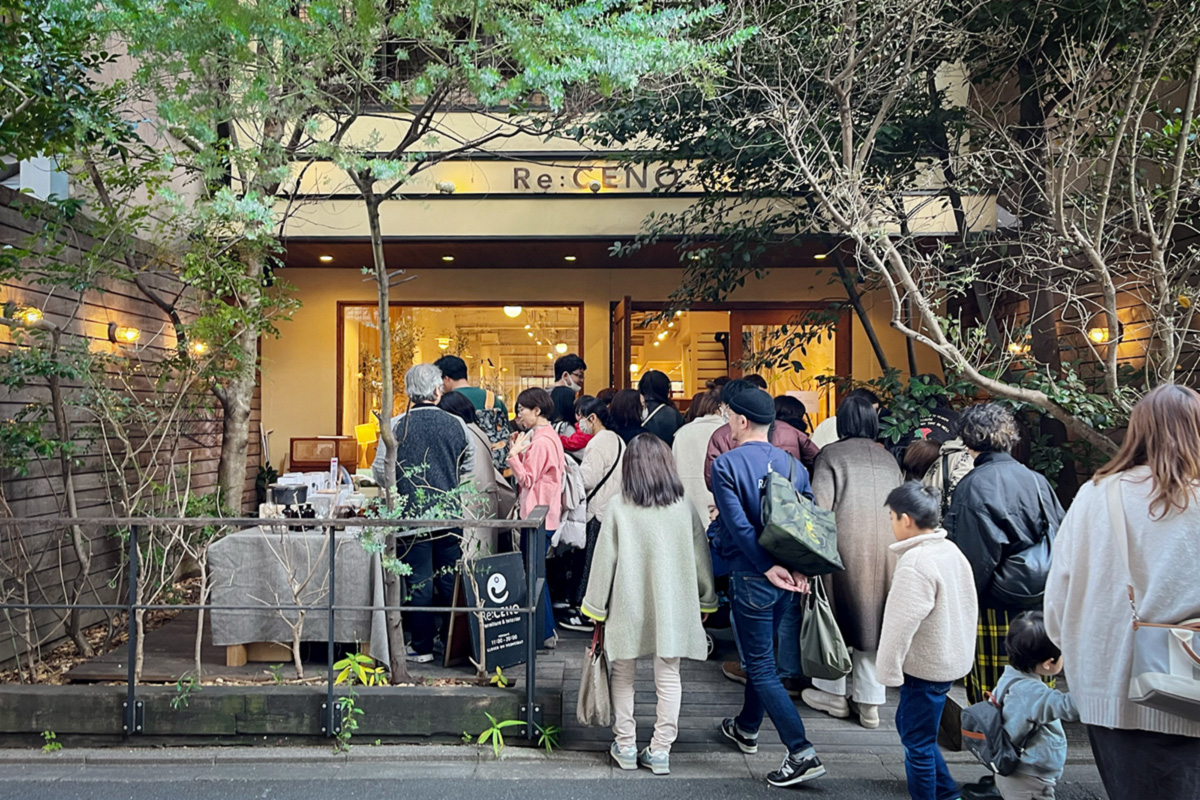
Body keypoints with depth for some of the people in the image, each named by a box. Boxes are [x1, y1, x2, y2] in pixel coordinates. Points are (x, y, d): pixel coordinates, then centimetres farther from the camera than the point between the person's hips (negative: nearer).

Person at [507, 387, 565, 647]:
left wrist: (514, 454, -11)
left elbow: (527, 479, -16)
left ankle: (545, 633, 3)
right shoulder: (550, 437, 14)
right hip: (542, 515, 11)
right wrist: (518, 450, 8)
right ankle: (546, 629, 23)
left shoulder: (540, 441, -17)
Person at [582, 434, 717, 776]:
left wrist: (597, 607, 5)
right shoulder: (684, 507, -3)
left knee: (623, 675, 14)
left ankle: (625, 746, 21)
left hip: (628, 607, -1)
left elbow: (604, 559, -5)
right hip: (672, 606, 1)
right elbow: (700, 558, 5)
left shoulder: (618, 507, -9)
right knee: (668, 677, 9)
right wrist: (706, 601, 17)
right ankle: (660, 751, 12)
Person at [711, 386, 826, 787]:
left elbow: (739, 524, -20)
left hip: (752, 577, -7)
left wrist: (769, 568, -17)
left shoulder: (726, 464, -13)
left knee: (761, 667, 1)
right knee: (761, 654, 23)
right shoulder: (791, 464, 4)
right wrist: (799, 569, -6)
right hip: (787, 577, 7)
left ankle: (802, 752, -4)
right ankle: (746, 728, 39)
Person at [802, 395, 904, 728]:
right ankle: (870, 702, 13)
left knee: (836, 620, 10)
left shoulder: (832, 455, -4)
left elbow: (820, 506, -10)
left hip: (845, 547, -4)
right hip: (886, 550, 4)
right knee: (873, 621, 10)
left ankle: (834, 694, 20)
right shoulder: (888, 459, 11)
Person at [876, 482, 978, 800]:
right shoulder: (952, 551, 6)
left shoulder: (916, 562, -24)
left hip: (926, 666, -10)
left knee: (917, 741, 3)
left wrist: (888, 670, -16)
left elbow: (903, 622, -24)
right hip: (952, 658, 10)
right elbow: (966, 607, 17)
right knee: (908, 724, 22)